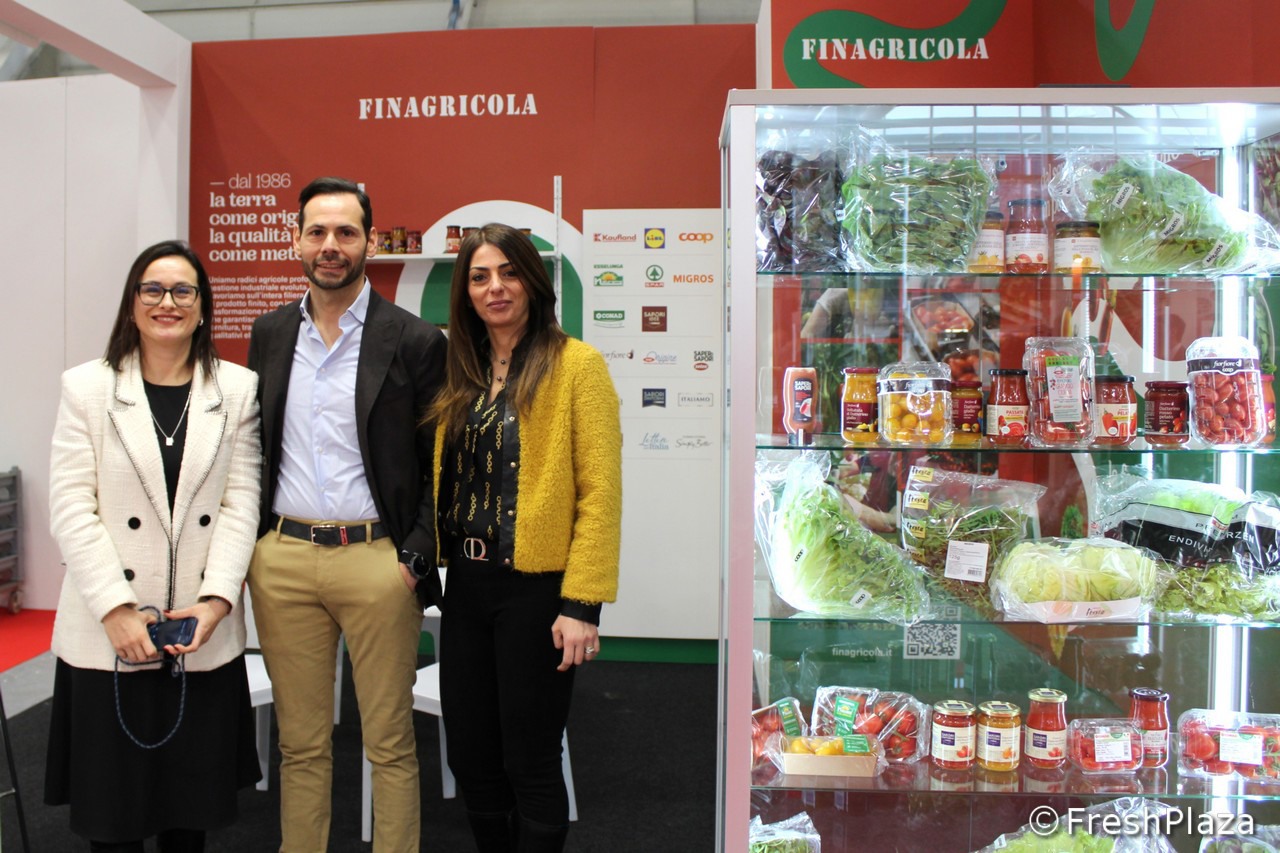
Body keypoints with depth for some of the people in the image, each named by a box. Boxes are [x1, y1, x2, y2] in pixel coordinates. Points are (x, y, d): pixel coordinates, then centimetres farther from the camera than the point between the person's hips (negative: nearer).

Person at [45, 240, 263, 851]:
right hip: (108, 637, -1)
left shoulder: (237, 389, 5)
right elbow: (72, 509, -4)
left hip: (204, 636, 1)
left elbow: (241, 503, 0)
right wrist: (116, 610, -12)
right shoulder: (87, 387, 2)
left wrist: (216, 600, -11)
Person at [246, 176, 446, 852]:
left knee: (390, 744, 7)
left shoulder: (415, 340, -3)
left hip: (376, 560, -3)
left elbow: (439, 467, -2)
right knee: (300, 742, 14)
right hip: (281, 560, 4)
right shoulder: (269, 334, 10)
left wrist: (415, 558, -9)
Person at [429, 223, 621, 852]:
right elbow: (443, 480, 13)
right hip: (466, 586, 6)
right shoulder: (461, 375, 11)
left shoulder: (576, 364, -8)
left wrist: (583, 602, -17)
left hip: (537, 587, -6)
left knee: (529, 762, 6)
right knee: (469, 756, 15)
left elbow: (600, 492, -13)